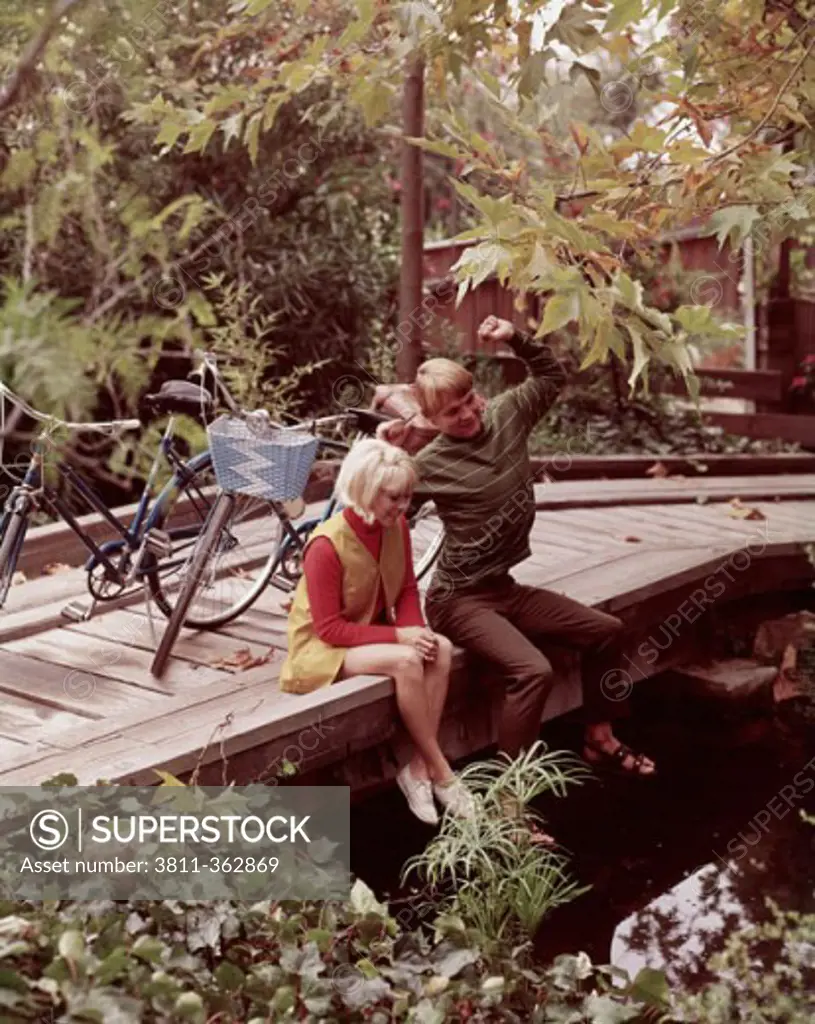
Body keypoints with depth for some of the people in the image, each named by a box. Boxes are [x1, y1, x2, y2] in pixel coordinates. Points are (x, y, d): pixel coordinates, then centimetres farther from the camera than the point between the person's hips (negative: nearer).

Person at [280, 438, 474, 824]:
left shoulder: (396, 527, -6)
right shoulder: (326, 545, -27)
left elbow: (407, 589, 4)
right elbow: (330, 628, -24)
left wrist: (417, 630, -17)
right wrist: (398, 636, -28)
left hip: (371, 633, 7)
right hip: (321, 647, -7)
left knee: (440, 649, -21)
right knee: (404, 661, -32)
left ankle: (419, 768, -15)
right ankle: (440, 772, -16)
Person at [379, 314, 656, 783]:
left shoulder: (507, 414, 1)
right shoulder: (431, 464, -15)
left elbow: (554, 376, 14)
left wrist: (516, 337, -2)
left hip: (504, 587, 7)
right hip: (459, 599, -7)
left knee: (605, 630, 8)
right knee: (534, 671, -28)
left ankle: (600, 739, 26)